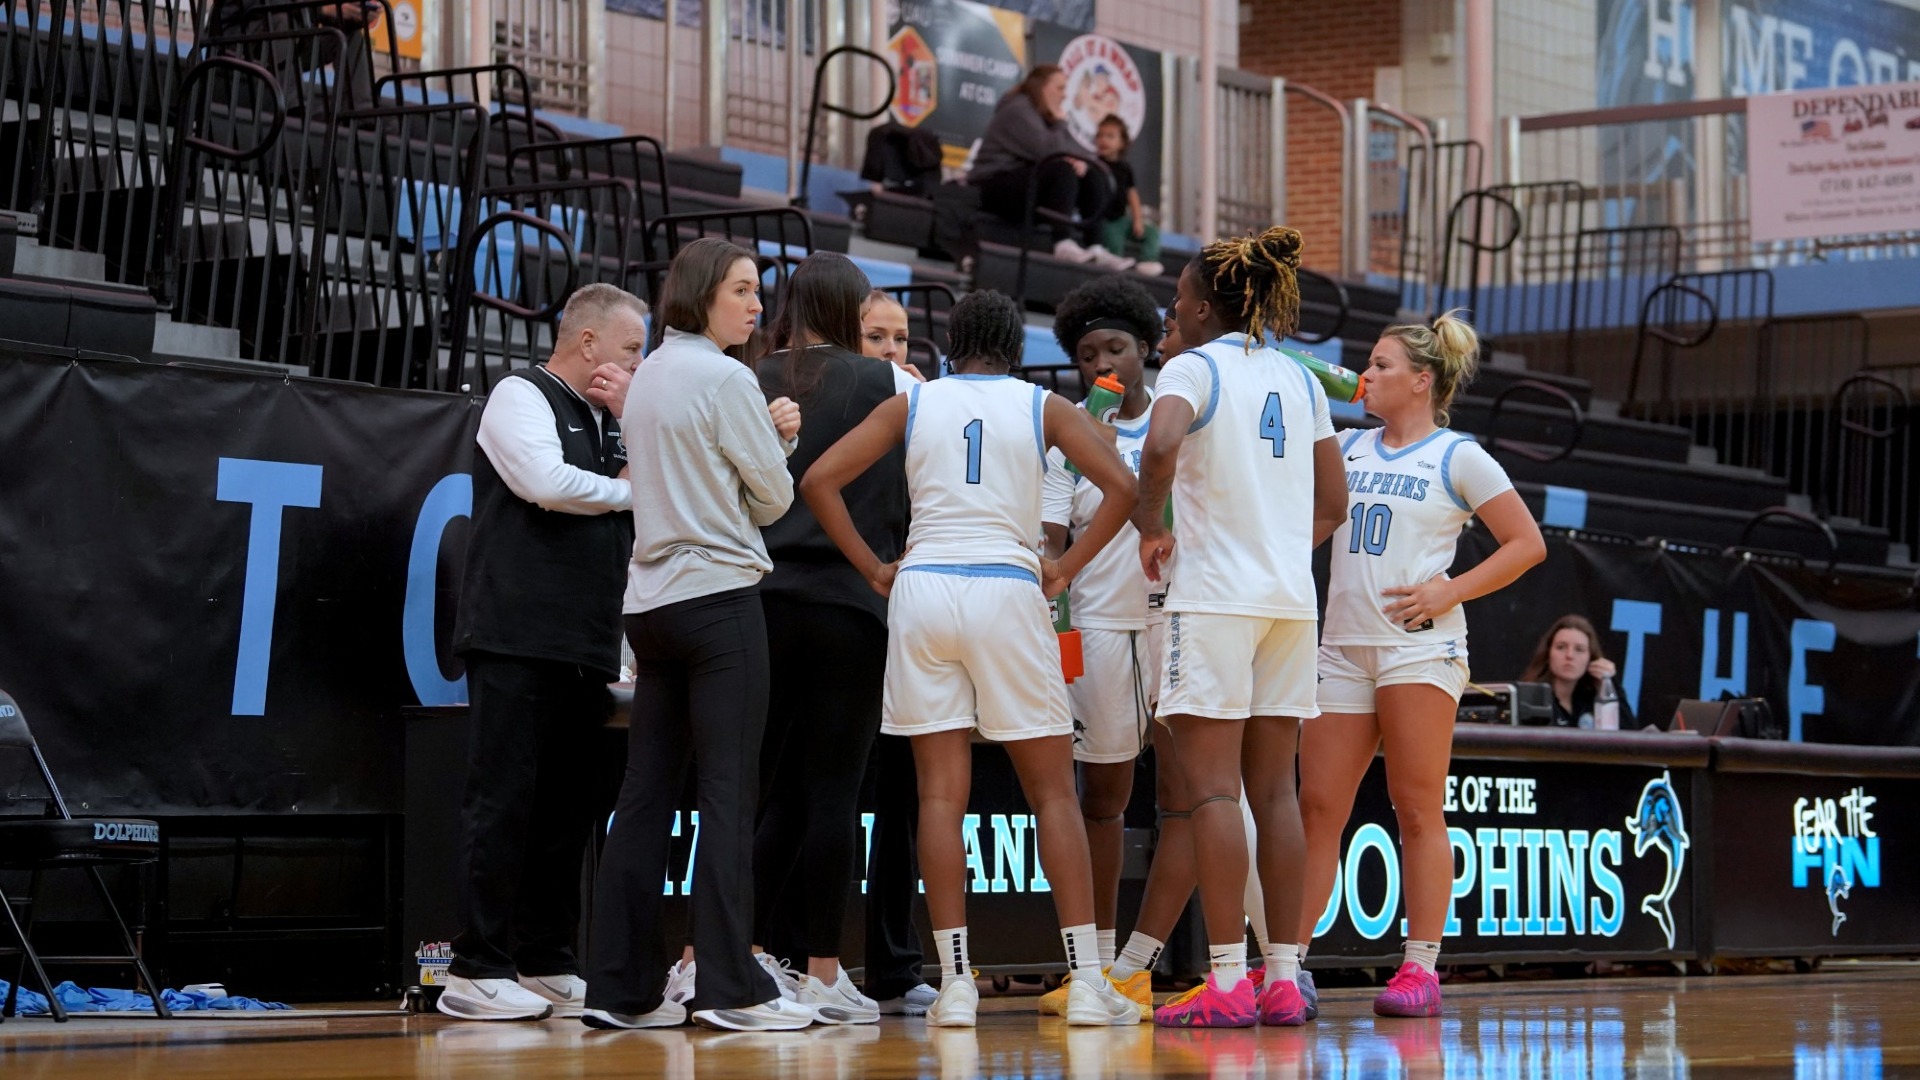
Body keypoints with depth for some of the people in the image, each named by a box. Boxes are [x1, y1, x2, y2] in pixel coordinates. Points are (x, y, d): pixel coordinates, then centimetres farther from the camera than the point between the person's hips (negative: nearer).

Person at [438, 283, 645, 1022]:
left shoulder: (607, 419, 22)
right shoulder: (522, 398, -2)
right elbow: (547, 482, -17)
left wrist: (630, 419, 2)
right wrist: (628, 490, -1)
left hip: (585, 647, 8)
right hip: (518, 637, -8)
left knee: (565, 807, 8)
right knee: (503, 801, -9)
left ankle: (546, 965, 13)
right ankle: (477, 971, -7)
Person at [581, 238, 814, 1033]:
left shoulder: (647, 377, 16)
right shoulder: (725, 379, -9)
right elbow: (772, 497, -4)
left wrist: (770, 433, 9)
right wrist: (779, 441, 14)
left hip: (652, 601, 8)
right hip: (720, 592, -8)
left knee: (647, 793, 6)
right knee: (728, 794, -7)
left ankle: (621, 985, 6)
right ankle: (731, 987, -9)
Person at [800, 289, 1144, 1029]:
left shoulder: (912, 403, 10)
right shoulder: (1043, 406, 7)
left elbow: (819, 480, 3)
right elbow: (1121, 485, -3)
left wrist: (872, 568, 8)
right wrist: (1066, 569, 3)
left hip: (922, 588, 1)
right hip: (1008, 589, -1)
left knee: (941, 792, 4)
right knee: (1052, 789, 5)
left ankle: (955, 982, -1)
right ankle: (1087, 981, 0)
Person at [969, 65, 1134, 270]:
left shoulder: (1045, 115, 17)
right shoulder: (1018, 110, -12)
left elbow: (1071, 148, 8)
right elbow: (1046, 151, -24)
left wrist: (1079, 159, -16)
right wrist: (1060, 123, -7)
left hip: (1027, 184, 10)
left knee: (1093, 179, -2)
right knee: (1063, 171, -30)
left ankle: (1093, 247, -13)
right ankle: (1064, 244, -40)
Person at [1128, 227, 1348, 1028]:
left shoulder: (1196, 366, -5)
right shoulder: (1299, 380, 15)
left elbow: (1161, 444, -25)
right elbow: (1331, 504, 18)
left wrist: (1151, 527, -11)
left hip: (1216, 595, -6)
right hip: (1291, 597, 6)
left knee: (1212, 787, -6)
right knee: (1273, 790, 8)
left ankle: (1227, 982, -10)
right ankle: (1282, 981, 8)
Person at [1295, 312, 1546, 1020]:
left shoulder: (1458, 458, 2)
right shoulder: (1348, 449, 16)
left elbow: (1527, 543, 0)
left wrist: (1450, 593, -9)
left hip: (1419, 647, -5)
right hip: (1343, 647, 5)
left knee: (1418, 809, -4)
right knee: (1318, 805, 1)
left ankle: (1420, 968, -2)